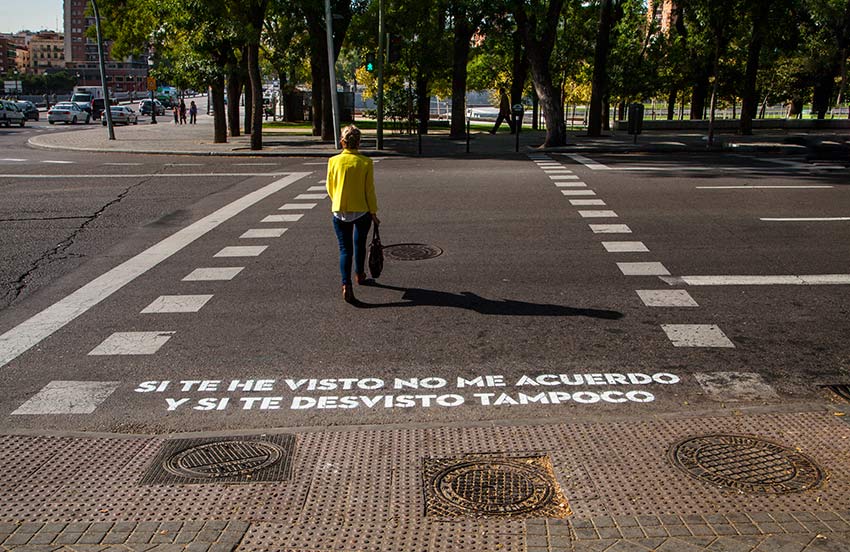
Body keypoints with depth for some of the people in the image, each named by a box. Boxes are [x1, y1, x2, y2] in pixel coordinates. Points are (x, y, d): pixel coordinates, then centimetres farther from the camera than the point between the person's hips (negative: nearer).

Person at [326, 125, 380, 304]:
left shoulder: (333, 161, -7)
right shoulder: (365, 162, -11)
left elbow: (330, 187, 4)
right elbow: (369, 190, -7)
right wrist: (373, 212, 3)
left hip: (340, 212, 0)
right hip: (362, 210, 0)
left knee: (345, 248, 3)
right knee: (360, 244, 22)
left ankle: (346, 285, -12)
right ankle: (359, 275, 42)